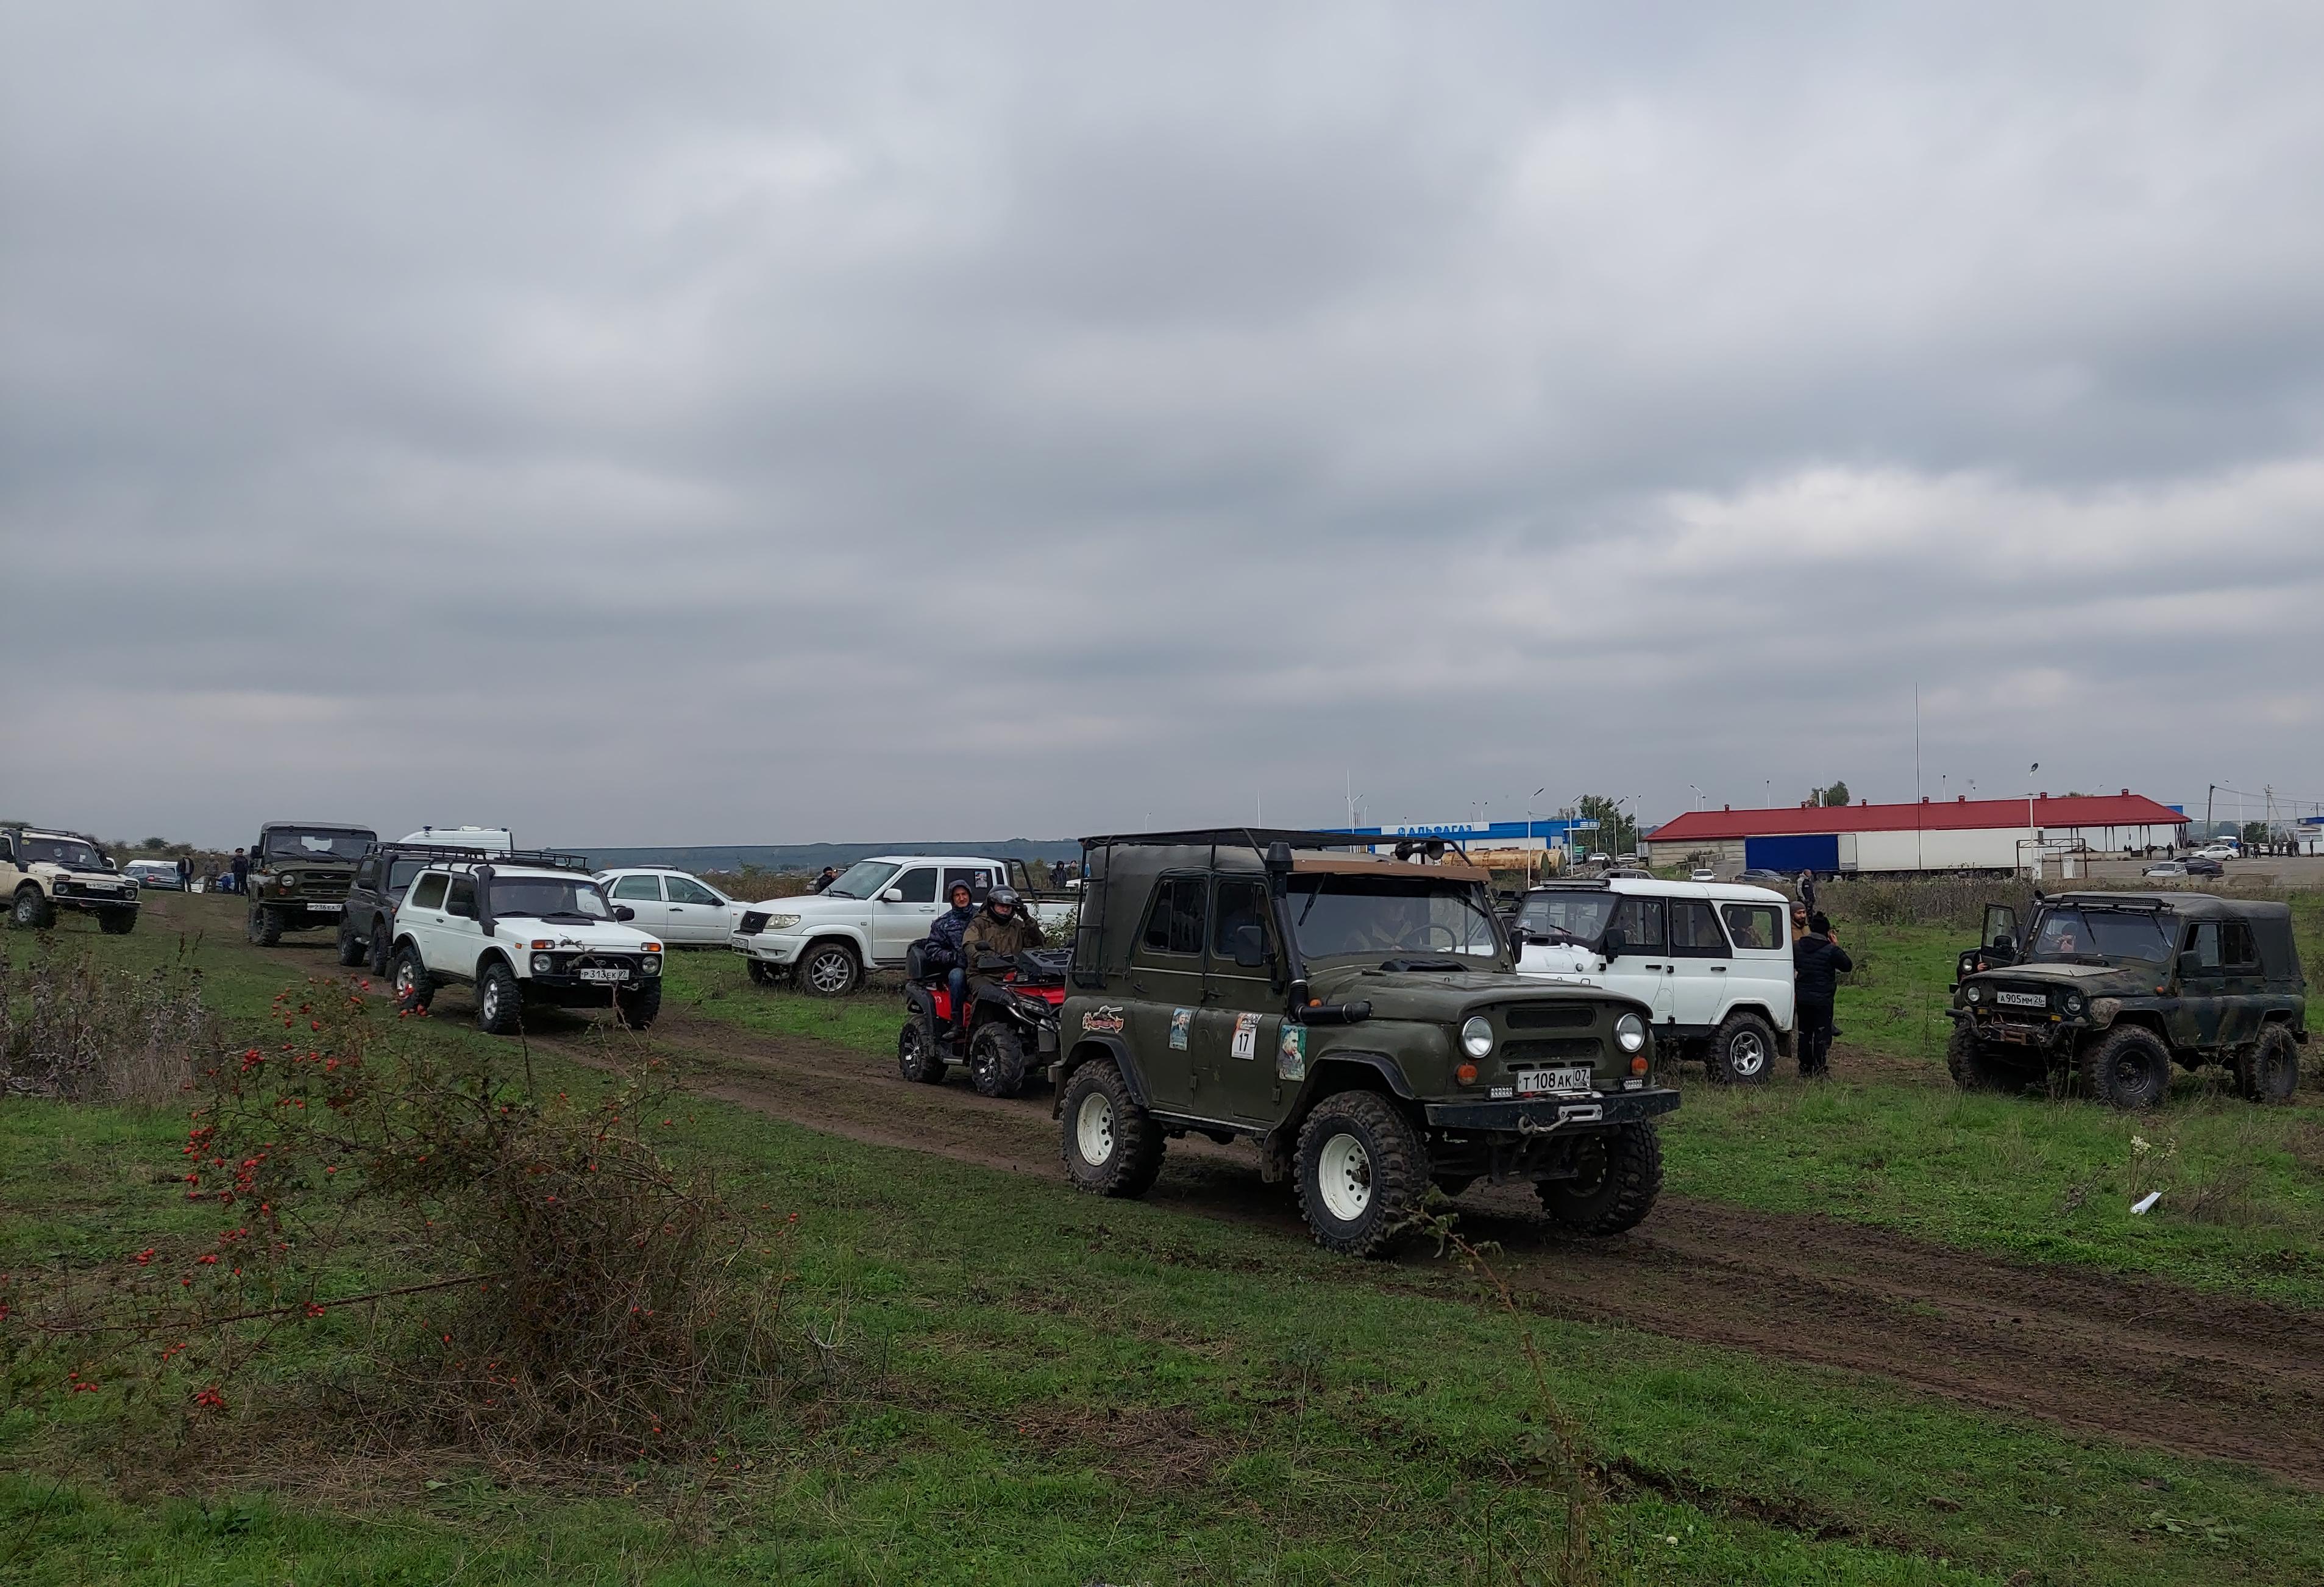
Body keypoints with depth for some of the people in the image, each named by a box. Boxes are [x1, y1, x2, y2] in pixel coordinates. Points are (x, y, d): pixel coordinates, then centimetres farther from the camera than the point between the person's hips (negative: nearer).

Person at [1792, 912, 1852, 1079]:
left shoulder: (1797, 946, 3)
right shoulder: (1831, 950, -13)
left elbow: (1790, 968, 10)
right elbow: (1848, 966, -1)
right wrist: (1837, 947, 6)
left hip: (1802, 998, 5)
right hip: (1823, 1000, -5)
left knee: (1805, 1033, 13)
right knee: (1822, 1034, 1)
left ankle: (1805, 1071, 16)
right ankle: (1820, 1072, -1)